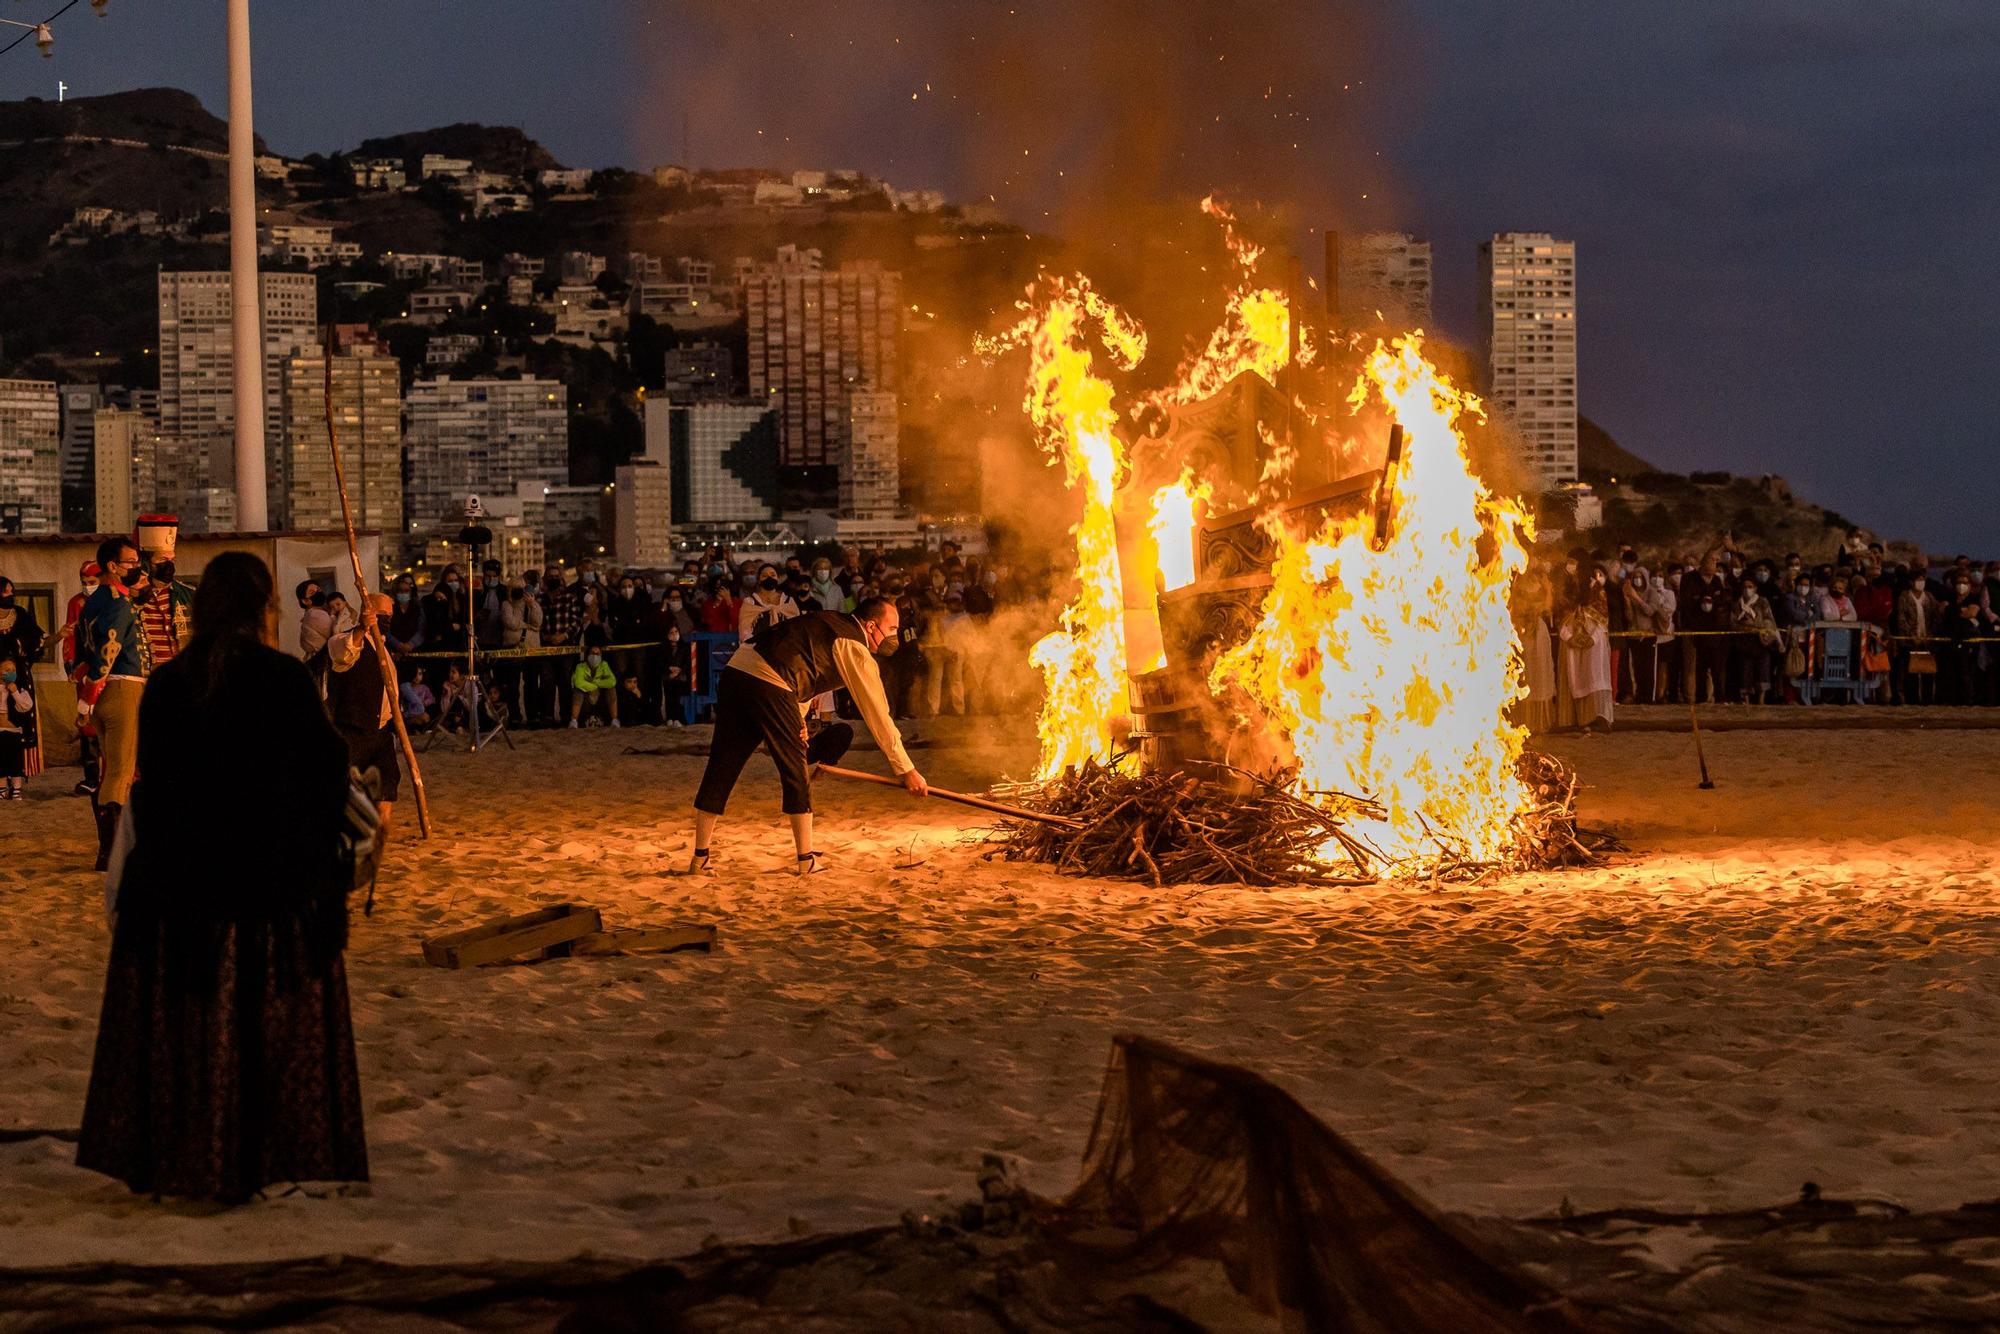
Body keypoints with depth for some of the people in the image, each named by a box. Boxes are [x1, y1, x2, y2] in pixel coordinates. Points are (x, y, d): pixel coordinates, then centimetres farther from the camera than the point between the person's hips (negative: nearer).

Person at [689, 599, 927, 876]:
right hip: (768, 683, -8)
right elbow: (878, 714, 4)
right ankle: (806, 861, 9)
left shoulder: (829, 624, 27)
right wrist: (906, 769, 9)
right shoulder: (855, 648, 3)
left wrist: (797, 719, 19)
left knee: (721, 769, 10)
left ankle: (699, 859, 14)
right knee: (796, 772, 5)